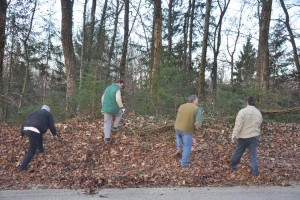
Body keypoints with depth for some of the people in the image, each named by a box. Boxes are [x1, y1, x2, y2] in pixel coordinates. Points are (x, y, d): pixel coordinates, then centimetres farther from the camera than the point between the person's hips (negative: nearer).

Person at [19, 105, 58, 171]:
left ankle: (41, 149, 50)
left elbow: (25, 123, 27)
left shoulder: (34, 113, 32)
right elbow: (51, 126, 10)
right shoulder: (48, 114, 17)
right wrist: (54, 133, 28)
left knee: (39, 136, 36)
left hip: (26, 129, 7)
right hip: (34, 131, -7)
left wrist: (22, 133, 31)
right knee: (31, 151, 1)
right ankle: (23, 166, 0)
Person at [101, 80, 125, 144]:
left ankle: (107, 138, 6)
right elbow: (118, 100, -23)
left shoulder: (108, 88, 12)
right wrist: (122, 108, -13)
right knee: (119, 113, 29)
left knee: (107, 123, 11)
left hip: (106, 109, 5)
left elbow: (103, 98, 15)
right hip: (114, 109, -5)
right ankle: (115, 127, 27)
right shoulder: (117, 89, -13)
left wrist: (104, 107, 23)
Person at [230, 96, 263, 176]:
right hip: (254, 137, 3)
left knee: (238, 152, 11)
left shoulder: (243, 111, -13)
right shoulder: (258, 113, 6)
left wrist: (234, 134, -15)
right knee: (253, 155, 6)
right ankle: (255, 171, 3)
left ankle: (232, 167, 26)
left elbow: (238, 125, -19)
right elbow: (259, 125, 15)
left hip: (243, 136, -3)